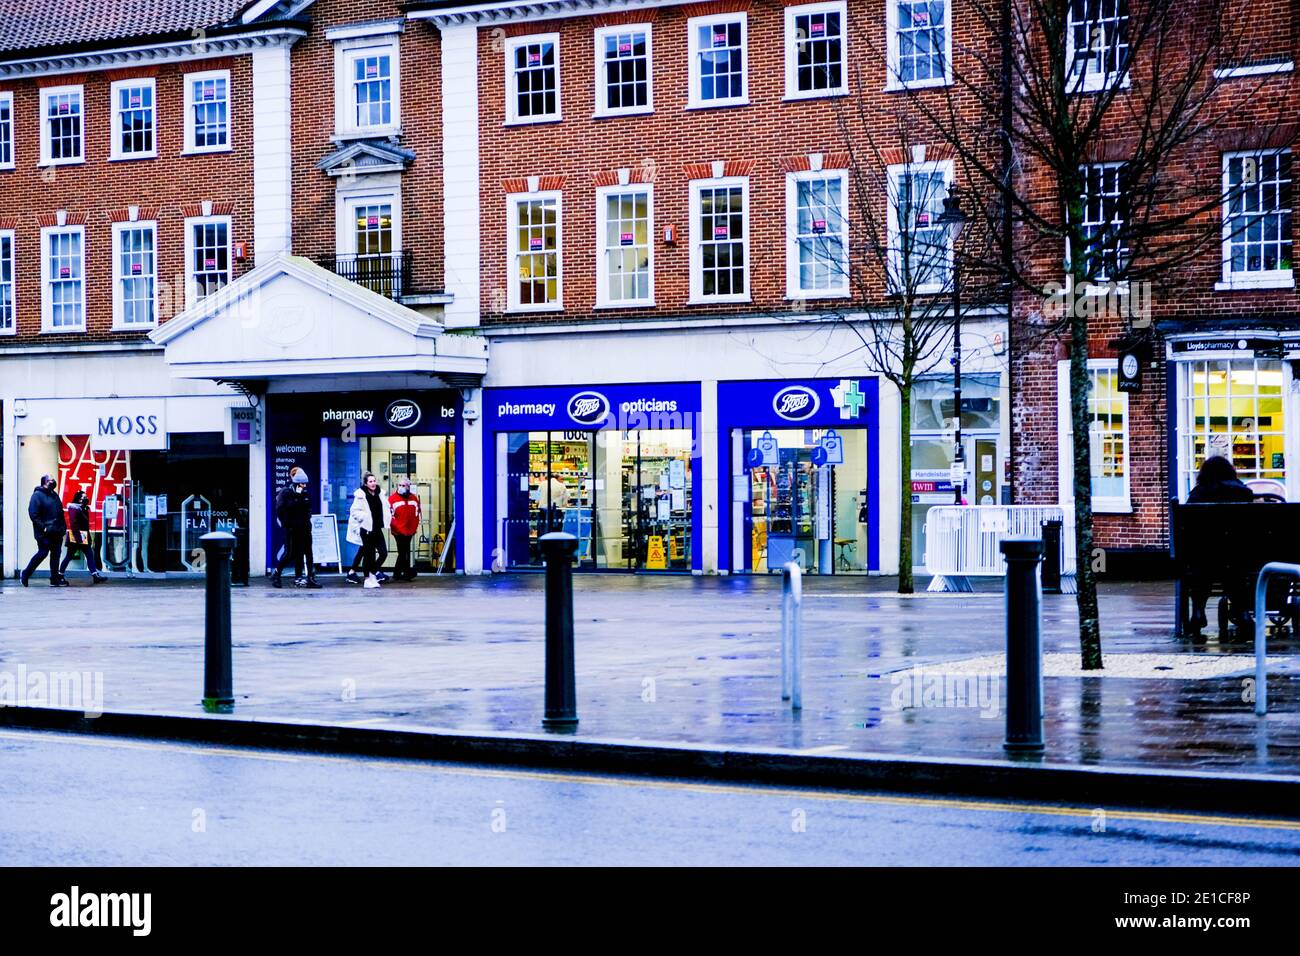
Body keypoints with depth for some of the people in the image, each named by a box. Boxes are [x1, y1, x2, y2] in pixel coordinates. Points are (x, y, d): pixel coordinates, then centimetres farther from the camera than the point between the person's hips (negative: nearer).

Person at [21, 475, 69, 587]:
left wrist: (63, 527, 10)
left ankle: (55, 579, 9)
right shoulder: (37, 495, -8)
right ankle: (26, 574, 9)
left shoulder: (54, 494, 16)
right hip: (44, 532, -7)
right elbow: (33, 514, -15)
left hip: (57, 532, 7)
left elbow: (60, 513, 20)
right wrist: (43, 528, -18)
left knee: (56, 554, 6)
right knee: (42, 553, -6)